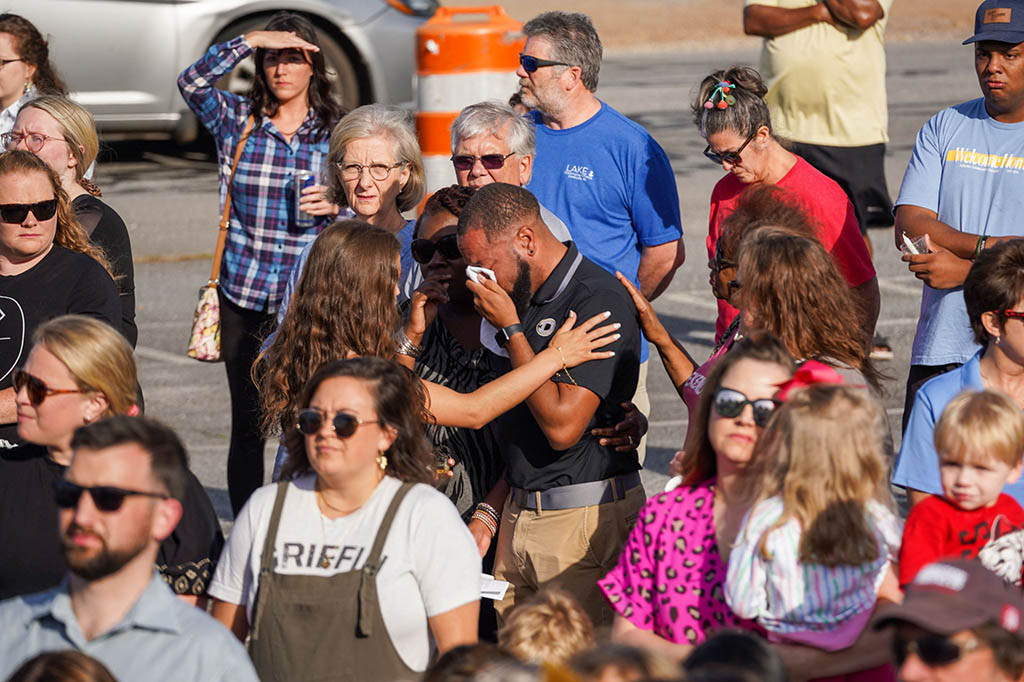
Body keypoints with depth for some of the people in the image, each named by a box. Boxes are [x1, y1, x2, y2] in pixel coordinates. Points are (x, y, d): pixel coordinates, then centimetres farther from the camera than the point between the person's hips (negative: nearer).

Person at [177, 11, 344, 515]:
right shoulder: (236, 120, 5)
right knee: (247, 422, 4)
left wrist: (334, 207, -10)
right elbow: (192, 82, -12)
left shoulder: (337, 132, 5)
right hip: (244, 295, 1)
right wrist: (250, 41, -16)